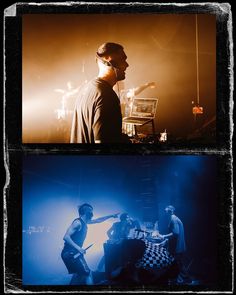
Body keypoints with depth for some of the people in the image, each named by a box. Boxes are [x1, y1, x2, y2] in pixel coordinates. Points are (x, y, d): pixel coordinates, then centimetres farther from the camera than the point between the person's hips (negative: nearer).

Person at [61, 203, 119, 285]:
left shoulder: (84, 221, 12)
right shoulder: (78, 222, -16)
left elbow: (98, 220, 29)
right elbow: (66, 237, -24)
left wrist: (111, 216, 32)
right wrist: (78, 248, -28)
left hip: (74, 253, 10)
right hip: (70, 253, -10)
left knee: (79, 273, 18)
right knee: (87, 273, -13)